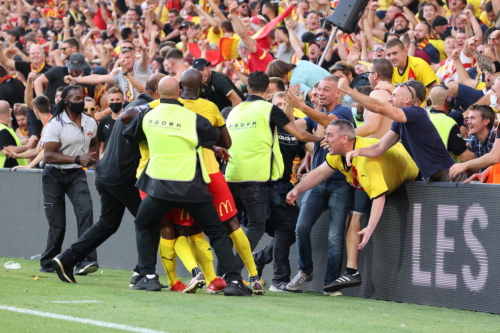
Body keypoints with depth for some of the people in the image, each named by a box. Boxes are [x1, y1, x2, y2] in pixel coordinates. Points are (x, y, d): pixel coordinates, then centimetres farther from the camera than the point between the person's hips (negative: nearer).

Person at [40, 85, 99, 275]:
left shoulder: (90, 123, 3)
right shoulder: (56, 124, -14)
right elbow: (49, 155, -20)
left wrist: (92, 158, 4)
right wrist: (78, 159, -27)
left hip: (77, 174, 3)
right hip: (54, 176, -3)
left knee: (85, 210, -22)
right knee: (57, 224, 1)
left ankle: (86, 260, -27)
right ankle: (48, 264, 22)